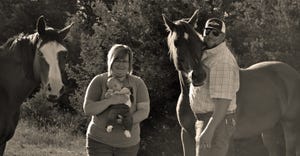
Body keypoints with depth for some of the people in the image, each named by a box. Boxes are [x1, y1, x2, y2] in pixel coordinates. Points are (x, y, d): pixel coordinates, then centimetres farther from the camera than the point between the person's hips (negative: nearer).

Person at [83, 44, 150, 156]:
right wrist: (110, 101, -26)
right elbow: (87, 109, -11)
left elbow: (144, 111, -6)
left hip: (128, 143, 2)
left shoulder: (138, 83, 0)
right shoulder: (99, 81, -4)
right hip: (99, 141, -2)